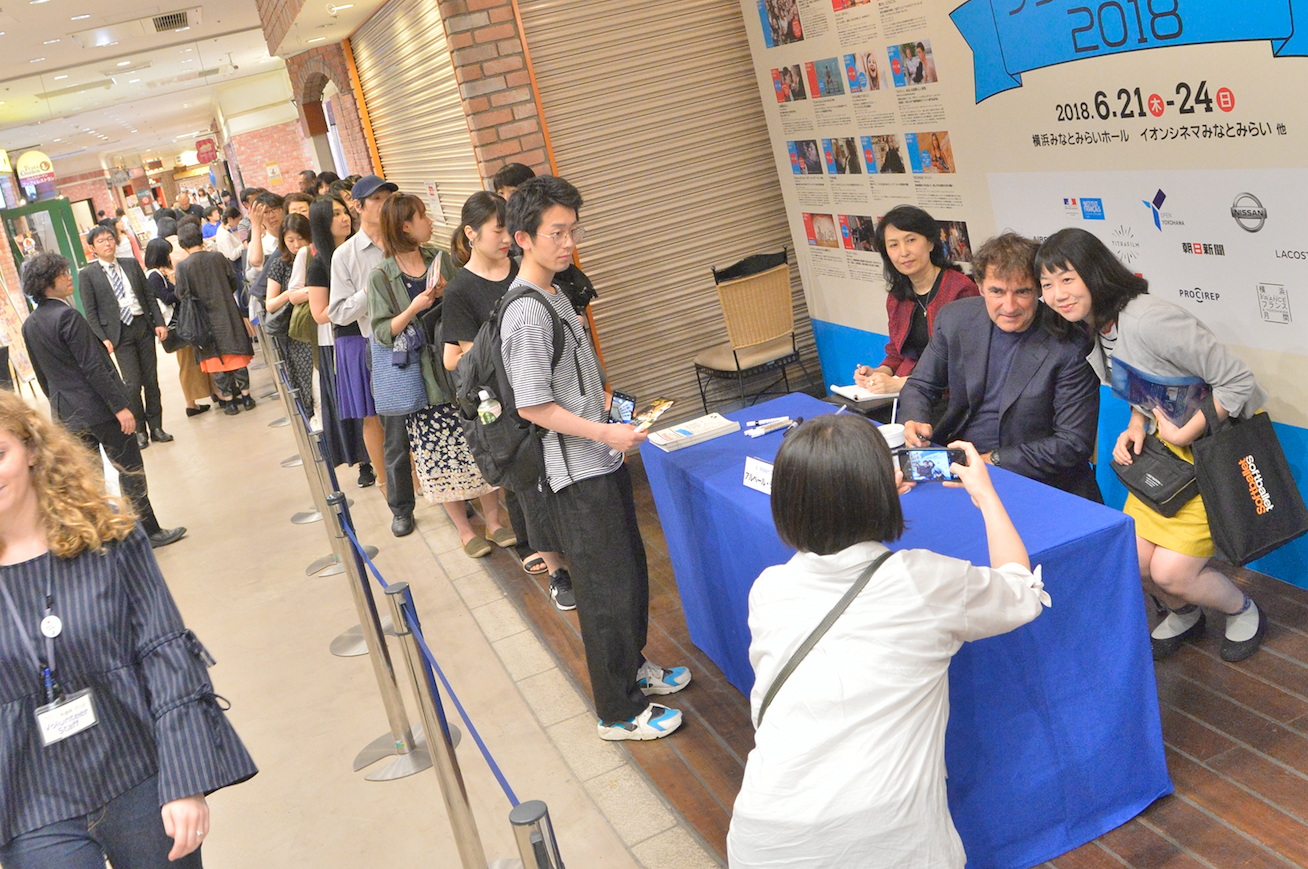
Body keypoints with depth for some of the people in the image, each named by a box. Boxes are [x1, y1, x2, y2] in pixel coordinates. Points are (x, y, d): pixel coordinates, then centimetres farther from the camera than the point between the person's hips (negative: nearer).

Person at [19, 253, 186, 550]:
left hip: (66, 413, 8)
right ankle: (149, 532, 12)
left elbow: (42, 375, 15)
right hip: (99, 408, -8)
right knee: (131, 470, 4)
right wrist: (120, 406, -19)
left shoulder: (29, 325, 7)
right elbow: (93, 367, -21)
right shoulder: (67, 316, -18)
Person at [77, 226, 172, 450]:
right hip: (119, 332, -4)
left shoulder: (132, 264, 10)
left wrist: (159, 322, 2)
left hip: (143, 326, 4)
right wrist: (102, 339, -11)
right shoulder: (88, 275, -1)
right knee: (133, 383, -6)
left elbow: (149, 295, 12)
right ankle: (139, 430, 9)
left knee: (151, 379, 7)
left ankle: (156, 427, 17)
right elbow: (90, 311, -3)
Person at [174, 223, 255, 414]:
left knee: (217, 361, 7)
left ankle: (229, 401, 10)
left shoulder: (182, 266, -11)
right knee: (236, 355, 10)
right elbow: (233, 282, 2)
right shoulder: (217, 257, -5)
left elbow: (182, 296, -8)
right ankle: (245, 396, 13)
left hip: (205, 320, -1)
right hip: (227, 313, 2)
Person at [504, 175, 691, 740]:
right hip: (577, 474, -10)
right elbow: (533, 406, -22)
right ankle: (620, 713, 13)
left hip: (602, 461, 10)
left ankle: (633, 668, 39)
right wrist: (606, 433, -22)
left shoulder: (554, 295, 11)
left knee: (631, 571, 21)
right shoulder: (526, 312, -20)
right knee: (608, 589, 0)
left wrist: (606, 408, 15)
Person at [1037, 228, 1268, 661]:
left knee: (1170, 571, -7)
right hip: (1163, 450, 8)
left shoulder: (1146, 319, -29)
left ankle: (1243, 611, 25)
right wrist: (1136, 428, -4)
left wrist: (1183, 433, -23)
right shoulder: (1091, 328, 0)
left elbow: (1238, 380, -25)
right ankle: (1183, 616, 36)